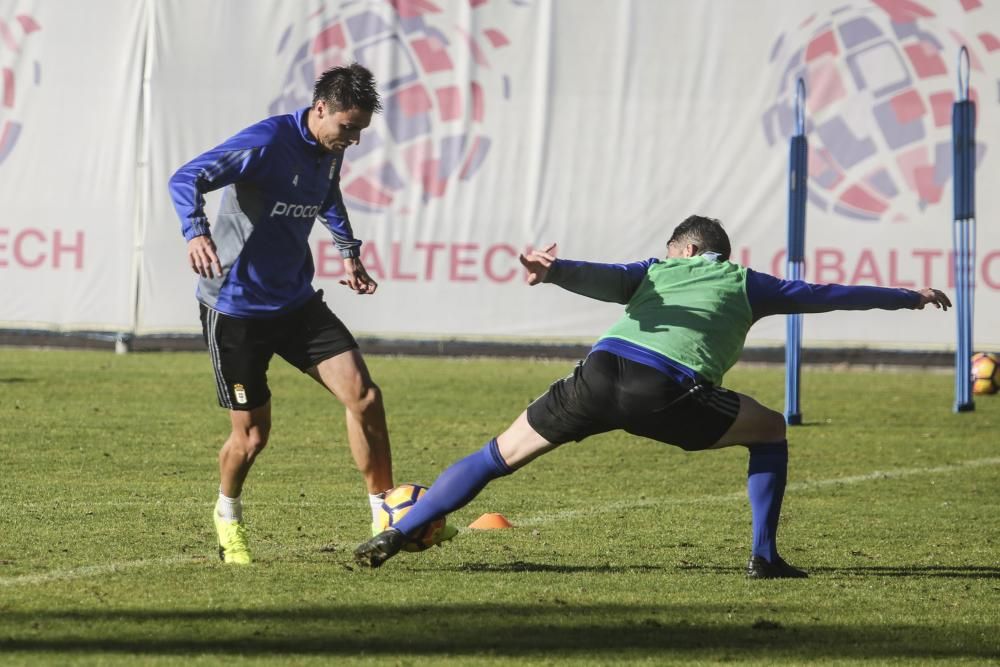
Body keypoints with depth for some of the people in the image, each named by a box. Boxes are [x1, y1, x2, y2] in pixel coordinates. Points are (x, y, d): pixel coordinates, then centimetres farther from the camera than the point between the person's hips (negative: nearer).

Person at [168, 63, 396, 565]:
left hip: (297, 301, 7)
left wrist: (348, 251, 26)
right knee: (252, 434, 1)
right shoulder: (267, 142, -20)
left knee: (364, 396, -9)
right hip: (236, 308, -7)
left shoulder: (330, 150, 4)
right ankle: (227, 517, 32)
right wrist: (196, 232, -46)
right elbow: (185, 179, -29)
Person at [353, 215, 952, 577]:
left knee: (499, 455, 14)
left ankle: (395, 537, 7)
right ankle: (765, 557, 16)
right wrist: (910, 298, 46)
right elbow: (828, 296, 34)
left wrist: (555, 272, -12)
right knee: (771, 431, 22)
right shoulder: (745, 284, 28)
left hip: (602, 373, 3)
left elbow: (602, 278, 9)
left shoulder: (656, 272, 31)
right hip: (669, 393, -2)